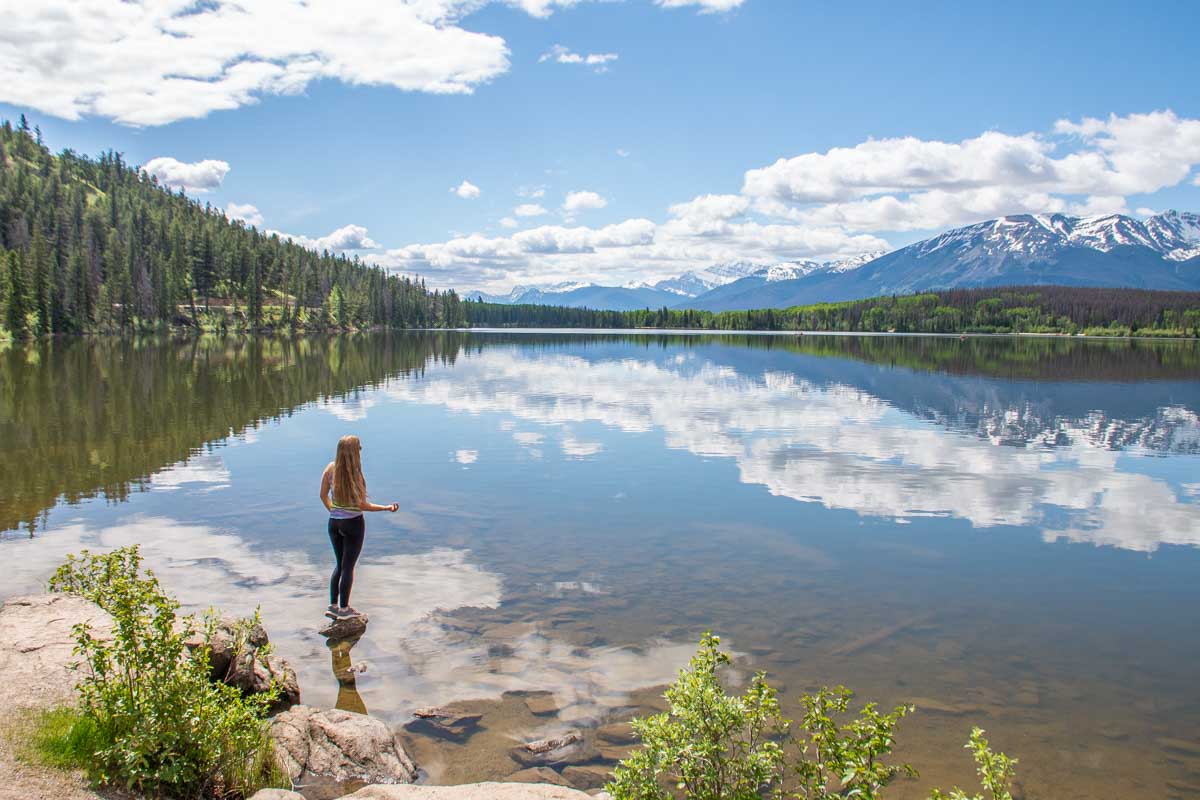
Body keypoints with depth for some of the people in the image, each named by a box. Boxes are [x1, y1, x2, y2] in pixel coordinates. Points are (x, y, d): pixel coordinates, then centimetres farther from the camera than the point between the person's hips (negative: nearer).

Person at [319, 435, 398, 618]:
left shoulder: (331, 468, -4)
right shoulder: (355, 474, -21)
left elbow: (323, 495, 5)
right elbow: (363, 505, -18)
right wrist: (387, 508, -11)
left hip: (334, 522, 5)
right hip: (353, 523, -5)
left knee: (339, 563, 20)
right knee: (348, 566, 8)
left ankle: (333, 605, 23)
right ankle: (344, 608, 16)